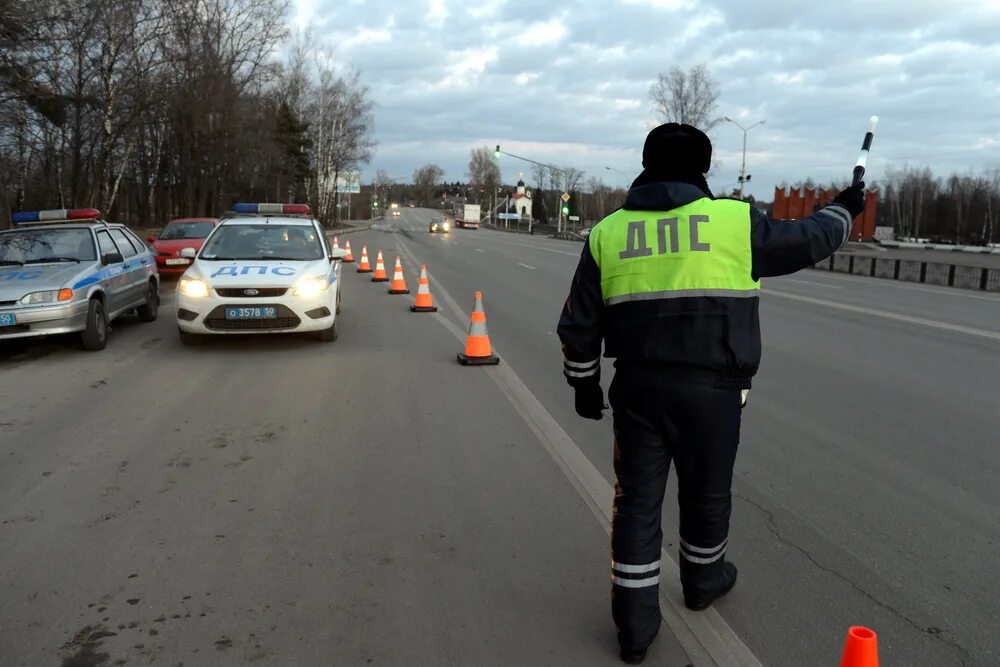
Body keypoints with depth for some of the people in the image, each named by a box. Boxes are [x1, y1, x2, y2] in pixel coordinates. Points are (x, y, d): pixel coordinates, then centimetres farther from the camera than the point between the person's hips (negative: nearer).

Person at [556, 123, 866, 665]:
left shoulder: (608, 232, 2)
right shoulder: (734, 221, -4)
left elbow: (579, 325, 3)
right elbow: (807, 240, 11)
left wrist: (584, 383, 16)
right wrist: (843, 210, 31)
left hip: (637, 388, 2)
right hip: (712, 390, -1)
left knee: (637, 502, 10)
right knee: (706, 493, 20)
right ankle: (703, 580, 44)